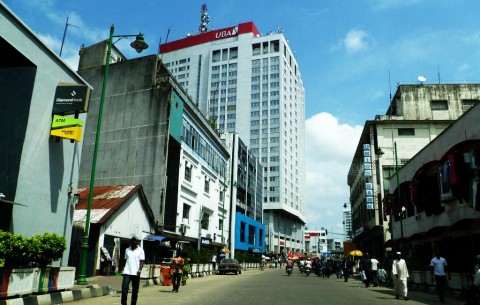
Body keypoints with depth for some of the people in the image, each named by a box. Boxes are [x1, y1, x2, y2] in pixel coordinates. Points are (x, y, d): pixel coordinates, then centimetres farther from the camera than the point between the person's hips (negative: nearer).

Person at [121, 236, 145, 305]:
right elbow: (125, 260, 17)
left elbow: (142, 261, -4)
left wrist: (139, 270, -17)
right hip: (127, 272, 2)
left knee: (135, 291, 6)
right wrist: (123, 269, 9)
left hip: (135, 273, -2)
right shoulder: (127, 250, 11)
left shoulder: (140, 250, 0)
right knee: (124, 288, -9)